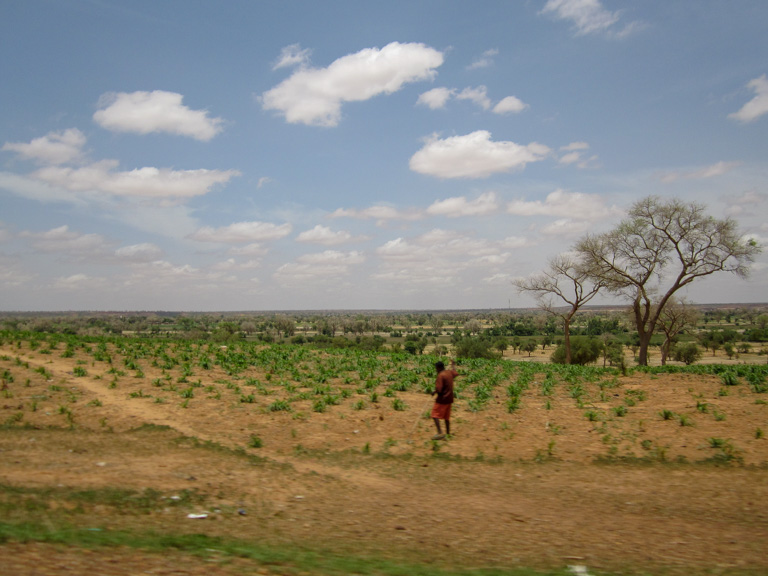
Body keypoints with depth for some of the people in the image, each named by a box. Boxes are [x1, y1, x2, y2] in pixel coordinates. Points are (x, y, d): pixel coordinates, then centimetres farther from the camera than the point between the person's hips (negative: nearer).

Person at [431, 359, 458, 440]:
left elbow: (438, 389, -24)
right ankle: (448, 433, 21)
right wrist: (453, 365, 45)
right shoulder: (450, 372, 4)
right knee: (446, 416, 17)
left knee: (435, 415, -7)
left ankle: (440, 433, -19)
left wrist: (434, 392, -3)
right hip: (449, 398, 8)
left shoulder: (440, 375, -19)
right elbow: (456, 373, 30)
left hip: (442, 399, -8)